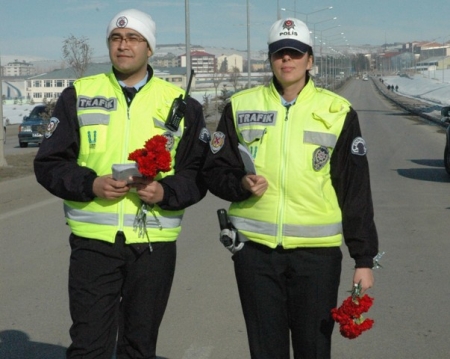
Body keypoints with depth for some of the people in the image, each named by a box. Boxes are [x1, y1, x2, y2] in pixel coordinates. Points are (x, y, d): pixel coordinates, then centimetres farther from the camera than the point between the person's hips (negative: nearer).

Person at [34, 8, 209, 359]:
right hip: (93, 241, 0)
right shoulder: (78, 96, 5)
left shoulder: (180, 103, 6)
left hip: (155, 243, 1)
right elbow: (48, 163, 4)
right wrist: (90, 184, -14)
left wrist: (166, 192, -14)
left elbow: (199, 172, 5)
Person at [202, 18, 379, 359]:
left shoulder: (337, 112, 1)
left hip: (317, 251, -1)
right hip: (255, 247, 2)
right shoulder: (241, 106, 6)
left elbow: (356, 190, 2)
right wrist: (241, 184, -12)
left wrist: (364, 257, 0)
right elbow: (214, 170, 10)